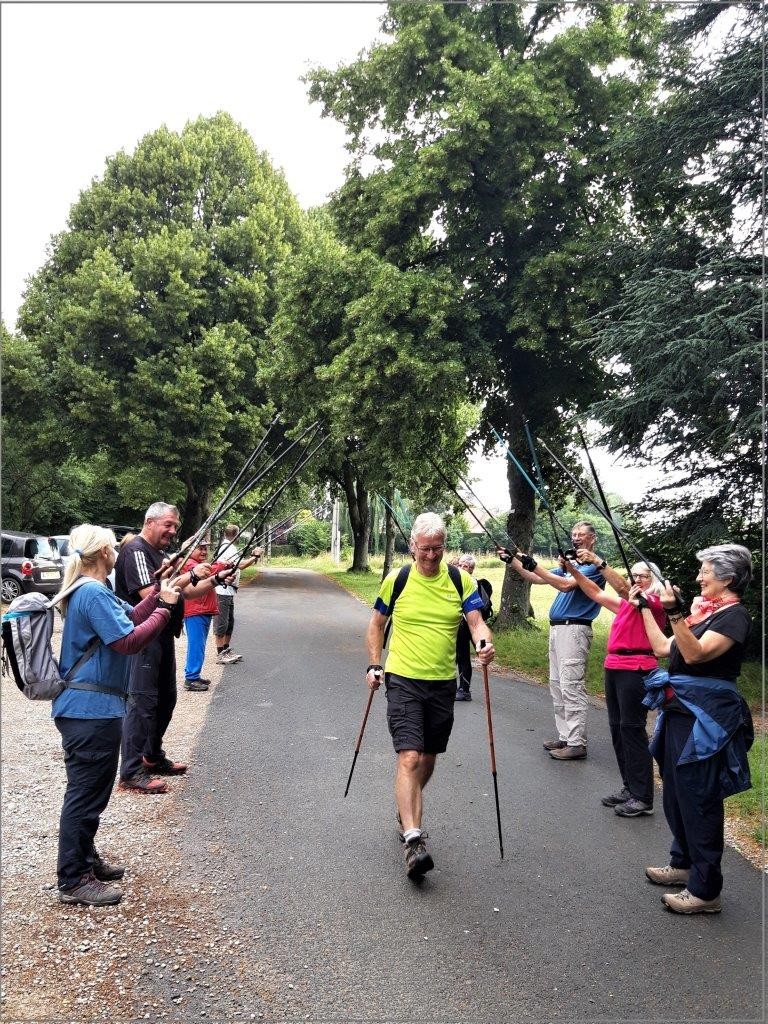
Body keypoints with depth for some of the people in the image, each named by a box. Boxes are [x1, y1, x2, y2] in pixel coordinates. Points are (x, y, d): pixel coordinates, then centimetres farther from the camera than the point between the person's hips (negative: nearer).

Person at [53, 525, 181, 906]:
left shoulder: (89, 591, 13)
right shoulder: (94, 594, -20)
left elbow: (128, 620, 17)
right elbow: (129, 640, -25)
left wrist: (158, 592, 9)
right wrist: (164, 607, -16)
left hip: (87, 706, 11)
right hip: (91, 709, -11)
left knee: (91, 789, 21)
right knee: (86, 792, -1)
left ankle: (85, 858, 34)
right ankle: (73, 880, 9)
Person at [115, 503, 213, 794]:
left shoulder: (160, 554, 18)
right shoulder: (135, 550, -13)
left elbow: (183, 592, 19)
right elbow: (150, 593, -25)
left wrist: (212, 581, 5)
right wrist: (190, 576, -23)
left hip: (162, 636, 10)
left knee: (165, 698, 16)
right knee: (142, 701, -9)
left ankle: (153, 757, 30)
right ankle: (132, 773, -4)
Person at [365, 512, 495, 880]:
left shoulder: (460, 580, 0)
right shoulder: (397, 580, -3)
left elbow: (476, 621, -4)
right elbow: (376, 623, 9)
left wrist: (484, 643, -26)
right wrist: (374, 665, 0)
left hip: (443, 682, 3)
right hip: (403, 680, -3)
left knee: (429, 758, 15)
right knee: (409, 757, -15)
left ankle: (407, 812, 40)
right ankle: (413, 839, -16)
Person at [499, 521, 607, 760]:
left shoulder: (594, 565, -8)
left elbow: (566, 585, -22)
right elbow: (537, 578, 18)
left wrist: (534, 566, -24)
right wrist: (512, 561, 9)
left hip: (574, 630, -9)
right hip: (557, 628, 9)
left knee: (571, 687, -9)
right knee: (557, 685, 11)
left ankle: (577, 744, -5)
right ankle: (565, 737, 19)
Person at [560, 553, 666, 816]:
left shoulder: (655, 603, -6)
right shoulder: (627, 604, 19)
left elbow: (622, 588, -20)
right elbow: (596, 593, 17)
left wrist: (597, 561, -27)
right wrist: (573, 571, 7)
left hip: (636, 670, -8)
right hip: (614, 667, 9)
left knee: (631, 728, -8)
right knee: (617, 728, 10)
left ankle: (643, 798, -1)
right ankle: (630, 788, 20)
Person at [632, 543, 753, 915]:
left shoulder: (735, 615, -12)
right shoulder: (704, 612, 14)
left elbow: (695, 654, -25)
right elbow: (663, 648, 17)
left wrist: (674, 613, -32)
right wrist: (644, 607, 19)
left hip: (706, 719, -9)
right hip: (680, 713, 9)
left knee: (699, 800, -3)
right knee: (676, 792, 18)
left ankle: (706, 890, 6)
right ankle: (683, 864, 34)